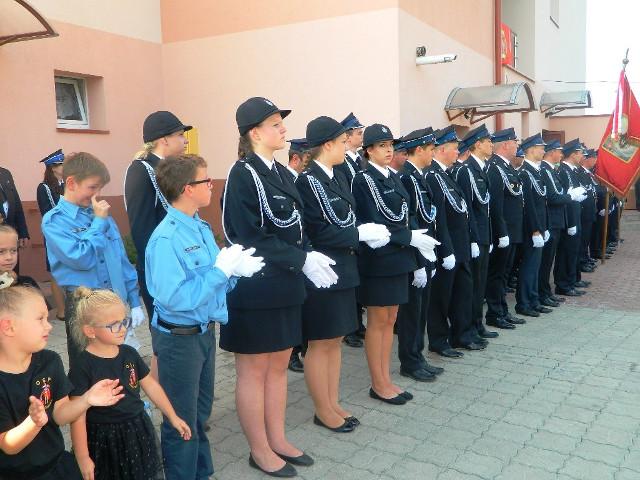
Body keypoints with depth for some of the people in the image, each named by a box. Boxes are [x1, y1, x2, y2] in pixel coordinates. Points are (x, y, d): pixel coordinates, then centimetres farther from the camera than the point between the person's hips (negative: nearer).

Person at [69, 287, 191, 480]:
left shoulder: (129, 354, -1)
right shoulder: (83, 367, -17)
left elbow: (151, 385, 9)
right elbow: (78, 416, -15)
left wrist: (173, 417, 12)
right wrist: (82, 458, -15)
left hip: (137, 433, 5)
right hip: (104, 441, -5)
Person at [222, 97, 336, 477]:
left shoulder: (281, 173, 10)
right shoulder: (243, 175, -14)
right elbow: (251, 239, -20)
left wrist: (310, 255, -6)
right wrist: (302, 260, -21)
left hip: (285, 286, 8)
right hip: (256, 288, -8)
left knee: (279, 365, 17)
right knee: (254, 370, 8)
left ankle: (277, 440, 32)